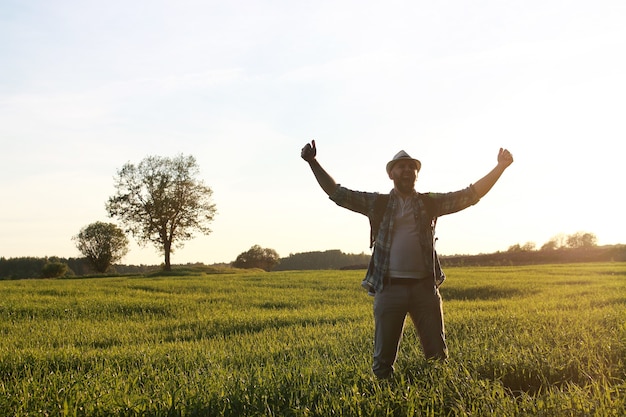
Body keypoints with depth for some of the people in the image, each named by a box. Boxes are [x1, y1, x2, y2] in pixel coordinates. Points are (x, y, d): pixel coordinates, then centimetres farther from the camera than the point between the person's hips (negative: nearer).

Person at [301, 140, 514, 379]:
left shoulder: (431, 203, 10)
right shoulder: (376, 203, 7)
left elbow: (471, 194, 7)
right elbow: (337, 193, 6)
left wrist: (500, 167, -2)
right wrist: (313, 163, -2)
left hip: (425, 287, 1)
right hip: (389, 288, -1)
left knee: (437, 354, 8)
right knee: (383, 358, 5)